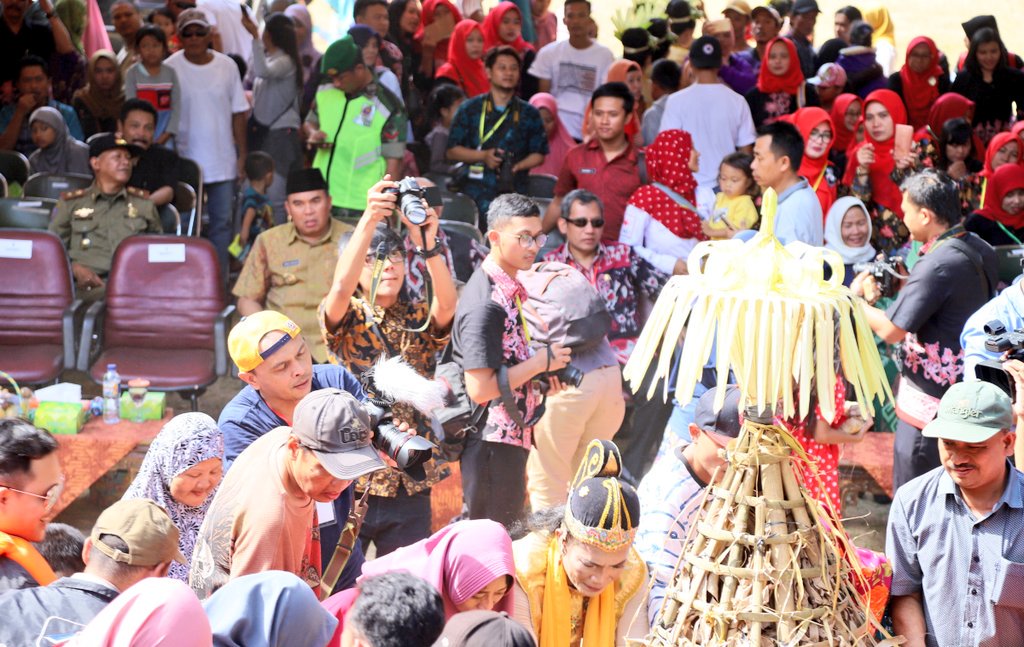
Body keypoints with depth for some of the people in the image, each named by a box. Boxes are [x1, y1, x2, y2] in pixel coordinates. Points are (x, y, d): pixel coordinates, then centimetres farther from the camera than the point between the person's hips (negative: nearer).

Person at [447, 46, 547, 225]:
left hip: (515, 192, 1)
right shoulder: (470, 109, 9)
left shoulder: (529, 114, 13)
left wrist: (518, 166, -7)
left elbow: (539, 154, 13)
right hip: (477, 192, -1)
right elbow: (453, 150, 7)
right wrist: (483, 156, -9)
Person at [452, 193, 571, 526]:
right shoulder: (484, 304, -21)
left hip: (513, 435, 10)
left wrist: (543, 370, 4)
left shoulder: (513, 288, 10)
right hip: (493, 440, -10)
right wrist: (541, 362, -19)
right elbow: (479, 388, -26)